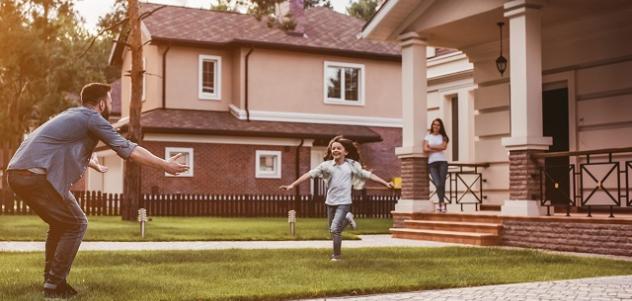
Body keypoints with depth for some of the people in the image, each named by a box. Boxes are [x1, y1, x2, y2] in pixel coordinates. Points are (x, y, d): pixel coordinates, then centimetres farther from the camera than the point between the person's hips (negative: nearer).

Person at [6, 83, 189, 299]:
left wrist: (96, 165, 65)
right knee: (76, 224, 1)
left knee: (61, 223, 22)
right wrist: (164, 165, -2)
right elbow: (127, 149, -7)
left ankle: (52, 280, 22)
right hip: (38, 175, -9)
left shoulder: (72, 115, 26)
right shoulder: (93, 118, -2)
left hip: (17, 174, 9)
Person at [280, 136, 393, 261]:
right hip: (330, 202, 3)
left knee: (335, 229, -13)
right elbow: (310, 174, -5)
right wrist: (292, 185, -10)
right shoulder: (326, 165, -2)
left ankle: (336, 255, 2)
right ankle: (346, 219, 43)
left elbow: (368, 175, 5)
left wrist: (386, 183, 5)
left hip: (344, 202, -3)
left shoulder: (352, 165, -1)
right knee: (333, 230, 14)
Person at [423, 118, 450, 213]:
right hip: (432, 163, -1)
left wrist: (431, 146, -2)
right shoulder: (428, 137, 12)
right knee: (438, 184, -14)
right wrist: (438, 149, -4)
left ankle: (440, 203, 1)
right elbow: (425, 149, -2)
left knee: (442, 184, -7)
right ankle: (442, 203, -6)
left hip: (442, 162, 1)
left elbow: (444, 147, -7)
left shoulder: (443, 137, 13)